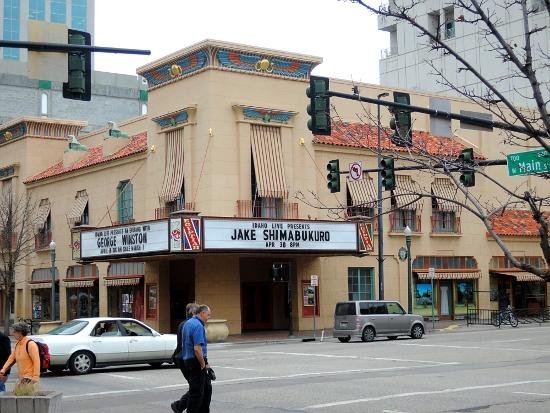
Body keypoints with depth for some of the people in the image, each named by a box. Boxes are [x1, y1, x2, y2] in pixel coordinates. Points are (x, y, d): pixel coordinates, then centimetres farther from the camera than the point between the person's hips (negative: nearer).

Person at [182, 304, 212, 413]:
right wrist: (203, 364, -15)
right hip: (196, 362, -10)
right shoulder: (198, 326, -19)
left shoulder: (188, 323, 13)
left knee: (207, 388, 17)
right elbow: (197, 349, -27)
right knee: (196, 392, -3)